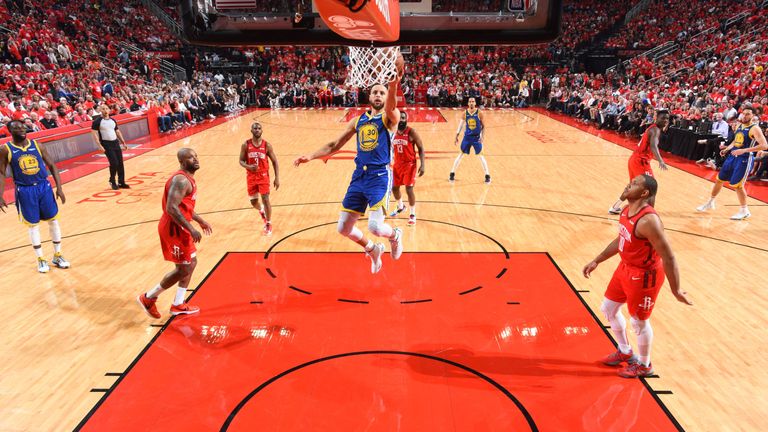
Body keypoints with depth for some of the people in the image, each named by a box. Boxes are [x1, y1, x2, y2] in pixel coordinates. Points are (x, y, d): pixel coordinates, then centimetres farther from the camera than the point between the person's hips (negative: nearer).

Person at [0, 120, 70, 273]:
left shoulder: (36, 145, 1)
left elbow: (51, 165, 4)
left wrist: (59, 188, -1)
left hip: (44, 186, 2)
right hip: (25, 191, -2)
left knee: (53, 221, 6)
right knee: (33, 225, 5)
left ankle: (57, 256, 20)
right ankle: (41, 260, 19)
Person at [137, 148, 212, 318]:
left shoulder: (187, 178, 13)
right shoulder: (181, 180, -20)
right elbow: (171, 208, -29)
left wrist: (200, 221, 26)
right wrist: (191, 229, -28)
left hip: (179, 228, 11)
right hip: (174, 229, -11)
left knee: (191, 263, 17)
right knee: (184, 269, -2)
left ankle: (178, 305, 27)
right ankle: (148, 298, 14)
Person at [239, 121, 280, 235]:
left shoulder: (267, 145, -8)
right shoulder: (245, 145, -5)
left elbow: (275, 162, -2)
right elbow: (241, 161, 0)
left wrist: (277, 178, -7)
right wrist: (248, 167, -23)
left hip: (263, 176, -2)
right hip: (251, 177, 2)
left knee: (265, 199, -9)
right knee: (253, 201, 10)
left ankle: (268, 224, 8)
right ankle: (261, 211, 47)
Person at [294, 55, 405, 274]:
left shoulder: (389, 118, -1)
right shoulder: (358, 121, 14)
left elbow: (391, 108, -27)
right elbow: (335, 145, 18)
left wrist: (393, 85, -46)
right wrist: (311, 156, 6)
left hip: (380, 176, -5)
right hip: (359, 175, 6)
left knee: (375, 226, -20)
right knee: (343, 228, 6)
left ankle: (395, 235, 18)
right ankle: (373, 250, 33)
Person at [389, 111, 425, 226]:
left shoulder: (411, 132, -13)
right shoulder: (393, 132, 3)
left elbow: (421, 148, -11)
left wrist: (422, 165, -19)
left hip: (409, 164, -6)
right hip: (397, 164, 6)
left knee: (409, 189, -9)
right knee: (394, 188, 15)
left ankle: (413, 214, 7)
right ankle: (400, 207, 42)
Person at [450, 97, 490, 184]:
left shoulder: (479, 113, -10)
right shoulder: (465, 113, -4)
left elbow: (483, 126, -4)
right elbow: (461, 125, 6)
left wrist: (482, 137, -14)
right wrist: (457, 136, 2)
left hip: (477, 137, -2)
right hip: (467, 136, 2)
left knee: (480, 155, 0)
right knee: (461, 154, 6)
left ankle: (487, 175, 9)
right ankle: (452, 173, 14)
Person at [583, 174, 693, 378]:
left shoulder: (648, 220, -30)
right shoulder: (627, 211, -1)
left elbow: (668, 257, -26)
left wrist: (676, 290, -22)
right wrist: (596, 261, 17)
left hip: (643, 276, -9)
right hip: (625, 269, 9)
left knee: (639, 321, 8)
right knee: (608, 308, 20)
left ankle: (644, 365, 34)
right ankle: (625, 352, 41)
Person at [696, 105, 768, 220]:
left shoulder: (754, 129, -14)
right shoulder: (739, 126, 9)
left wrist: (744, 150, -28)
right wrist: (727, 149, 9)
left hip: (744, 159, -7)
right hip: (732, 156, 8)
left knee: (737, 185, -7)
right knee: (719, 179, 12)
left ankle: (745, 211, 8)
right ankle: (710, 203, 27)